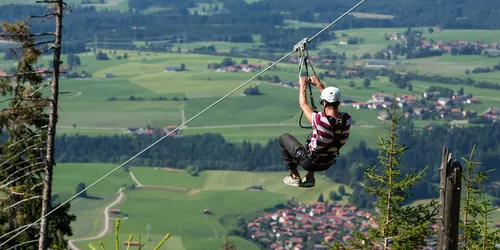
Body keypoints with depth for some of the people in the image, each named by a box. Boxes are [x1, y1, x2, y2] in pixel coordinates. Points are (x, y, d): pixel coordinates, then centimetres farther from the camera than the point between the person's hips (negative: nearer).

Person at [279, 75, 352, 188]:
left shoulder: (320, 120, -35)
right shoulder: (347, 120, -21)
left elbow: (303, 104, -14)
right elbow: (334, 103, 2)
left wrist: (303, 85, 2)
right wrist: (320, 86, 9)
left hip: (309, 162, -5)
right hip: (328, 164, 5)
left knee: (284, 137, 17)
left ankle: (295, 176, 19)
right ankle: (310, 177, 32)